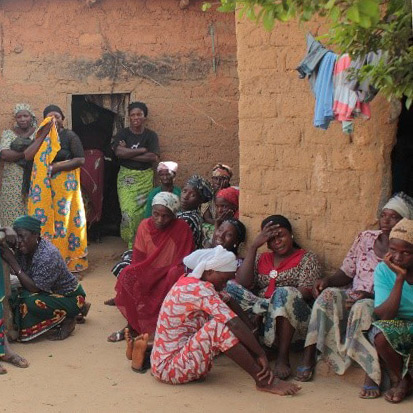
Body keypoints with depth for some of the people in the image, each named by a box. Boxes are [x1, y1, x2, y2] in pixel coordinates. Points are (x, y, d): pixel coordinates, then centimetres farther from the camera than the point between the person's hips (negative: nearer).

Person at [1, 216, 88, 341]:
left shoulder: (48, 256, -30)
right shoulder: (24, 250, -5)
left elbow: (34, 288, -30)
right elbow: (25, 284, -1)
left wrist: (13, 262, -30)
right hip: (51, 293, 10)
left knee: (31, 302, -30)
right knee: (16, 297, -1)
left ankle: (67, 320, -4)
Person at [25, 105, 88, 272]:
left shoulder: (70, 136, -2)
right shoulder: (42, 137, 11)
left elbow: (80, 160, -10)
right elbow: (28, 155, -5)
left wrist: (55, 167, -15)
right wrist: (44, 134, -8)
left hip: (65, 185, -4)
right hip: (44, 187, 4)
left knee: (65, 220, -1)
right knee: (44, 219, 2)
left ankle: (69, 260, 4)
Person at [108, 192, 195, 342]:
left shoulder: (182, 229, -10)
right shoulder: (145, 226, 0)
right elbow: (138, 260, 0)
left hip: (168, 277, -3)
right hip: (146, 274, 3)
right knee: (127, 277, -24)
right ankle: (132, 325, -8)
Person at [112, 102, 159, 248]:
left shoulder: (151, 135, 2)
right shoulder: (123, 134, 2)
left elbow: (153, 157, -11)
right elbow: (118, 152, -15)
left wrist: (128, 153, -9)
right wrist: (142, 150, -13)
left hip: (145, 177, 0)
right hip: (126, 177, 0)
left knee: (142, 211, -1)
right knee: (128, 211, -9)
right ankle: (131, 245, 1)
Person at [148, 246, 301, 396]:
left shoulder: (187, 283, 10)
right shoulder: (199, 288, -21)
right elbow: (235, 324, -29)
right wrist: (261, 354, -23)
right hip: (169, 368, -10)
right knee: (219, 326, -27)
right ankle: (263, 381, -21)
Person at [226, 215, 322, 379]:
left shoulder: (307, 258, 10)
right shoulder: (261, 259, 21)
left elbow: (305, 293, -6)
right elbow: (242, 284, 2)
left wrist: (270, 302, -17)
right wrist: (254, 246, 0)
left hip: (295, 319, -3)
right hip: (260, 320, 3)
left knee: (284, 292, -36)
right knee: (230, 287, -15)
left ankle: (283, 358, -31)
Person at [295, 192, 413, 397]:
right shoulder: (365, 237, 12)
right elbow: (346, 272, 14)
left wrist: (368, 294, -24)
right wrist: (327, 280, -7)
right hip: (354, 296, 4)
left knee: (362, 308, -37)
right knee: (328, 295, -27)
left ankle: (372, 374, -39)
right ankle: (308, 357, -28)